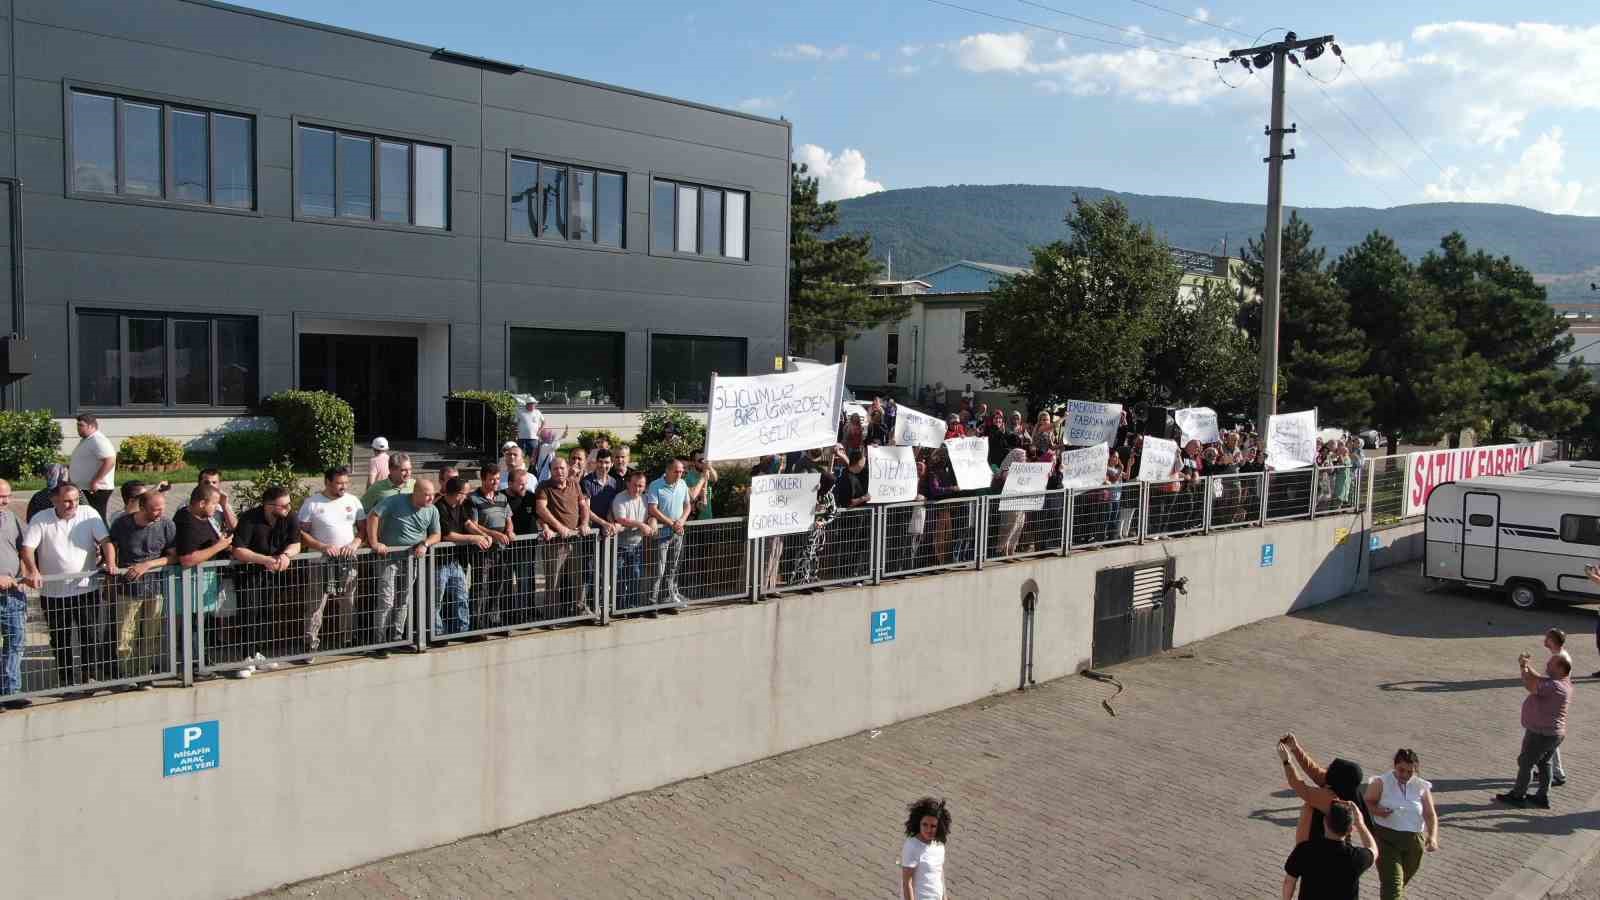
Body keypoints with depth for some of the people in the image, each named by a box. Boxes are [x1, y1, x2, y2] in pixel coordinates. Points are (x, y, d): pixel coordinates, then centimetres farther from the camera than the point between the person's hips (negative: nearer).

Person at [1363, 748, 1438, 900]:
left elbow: (1430, 814, 0)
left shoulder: (1421, 787, -1)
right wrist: (1377, 810, -25)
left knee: (1404, 880, 24)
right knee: (1392, 882, -14)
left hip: (1414, 841, 4)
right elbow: (1367, 803, -2)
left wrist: (1432, 836, -15)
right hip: (1386, 838, -4)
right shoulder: (1381, 782, -9)